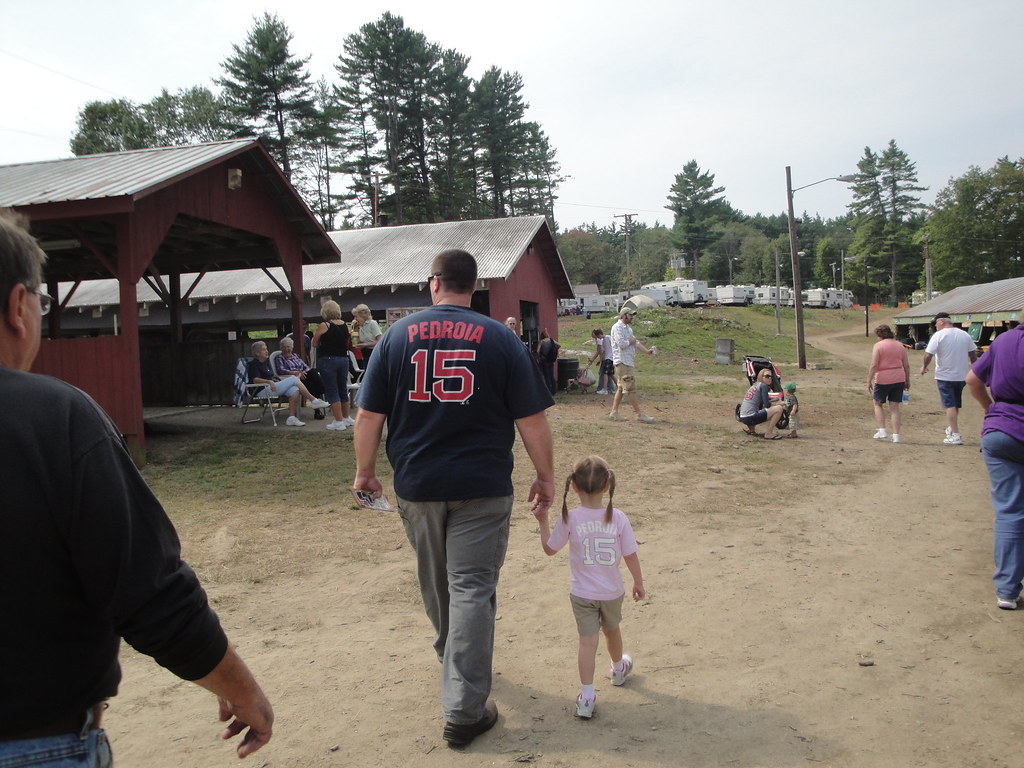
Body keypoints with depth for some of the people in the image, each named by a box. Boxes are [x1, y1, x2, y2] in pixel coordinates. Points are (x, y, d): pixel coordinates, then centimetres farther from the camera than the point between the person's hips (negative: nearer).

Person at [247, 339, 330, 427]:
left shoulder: (266, 363, 26)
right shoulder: (254, 364, 0)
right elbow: (255, 380, -15)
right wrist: (269, 382, -31)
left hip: (273, 385, 8)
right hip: (263, 391, -8)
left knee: (295, 390, -22)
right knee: (294, 379, -19)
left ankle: (291, 418, -27)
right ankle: (314, 401, -16)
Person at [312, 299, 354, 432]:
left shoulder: (323, 326, -11)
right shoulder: (345, 325, 5)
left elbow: (315, 344, -3)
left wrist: (315, 335, 16)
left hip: (328, 360, -6)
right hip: (343, 359, 6)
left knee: (332, 391, -1)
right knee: (343, 389, 16)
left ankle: (339, 422, -4)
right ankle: (346, 418, 27)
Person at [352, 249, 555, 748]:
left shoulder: (398, 335, 0)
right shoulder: (499, 338, -3)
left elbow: (369, 414, 1)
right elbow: (532, 418, -4)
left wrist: (364, 471, 13)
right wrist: (545, 476, 6)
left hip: (416, 485, 3)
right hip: (482, 487, -2)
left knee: (435, 583, 21)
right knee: (472, 588, 1)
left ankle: (452, 657, 45)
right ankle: (464, 711, 3)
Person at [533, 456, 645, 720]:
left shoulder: (569, 519, -17)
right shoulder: (618, 518, -14)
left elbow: (549, 548, -4)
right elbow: (631, 555, -6)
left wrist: (543, 521, 7)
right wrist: (638, 582, 8)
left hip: (582, 593, -2)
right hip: (612, 591, 2)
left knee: (587, 641, 2)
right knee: (612, 629, 26)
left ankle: (587, 697, -4)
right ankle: (618, 669, 51)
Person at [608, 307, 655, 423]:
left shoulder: (628, 328, 20)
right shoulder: (617, 327, -11)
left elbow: (636, 343, 14)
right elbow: (621, 344, -22)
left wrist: (647, 351, 0)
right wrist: (631, 341, -5)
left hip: (629, 362, 10)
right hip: (623, 362, -10)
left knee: (621, 388, 12)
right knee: (631, 389, -9)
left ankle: (614, 412, 17)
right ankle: (639, 415, -8)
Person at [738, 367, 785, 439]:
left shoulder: (754, 385, 21)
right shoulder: (763, 385, -4)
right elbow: (767, 405, -10)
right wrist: (779, 404, 8)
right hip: (751, 417, -9)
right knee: (779, 408, -9)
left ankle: (750, 428, 26)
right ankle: (768, 434, -6)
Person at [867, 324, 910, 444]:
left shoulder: (878, 346, -7)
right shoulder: (900, 345, 8)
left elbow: (874, 365, -15)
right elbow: (906, 365, 9)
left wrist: (869, 381, -11)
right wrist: (907, 381, 17)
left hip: (883, 380, -4)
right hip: (899, 379, 4)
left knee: (878, 404, 15)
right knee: (894, 407, 7)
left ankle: (882, 430, 8)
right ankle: (896, 435, 3)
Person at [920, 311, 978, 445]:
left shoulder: (938, 335, -14)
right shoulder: (965, 335, 3)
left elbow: (928, 355, -16)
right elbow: (973, 354, 8)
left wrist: (924, 367, 2)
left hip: (945, 376, -5)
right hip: (962, 375, 5)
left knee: (950, 405, -2)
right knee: (956, 404, 20)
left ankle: (955, 435, -6)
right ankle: (951, 428, 34)